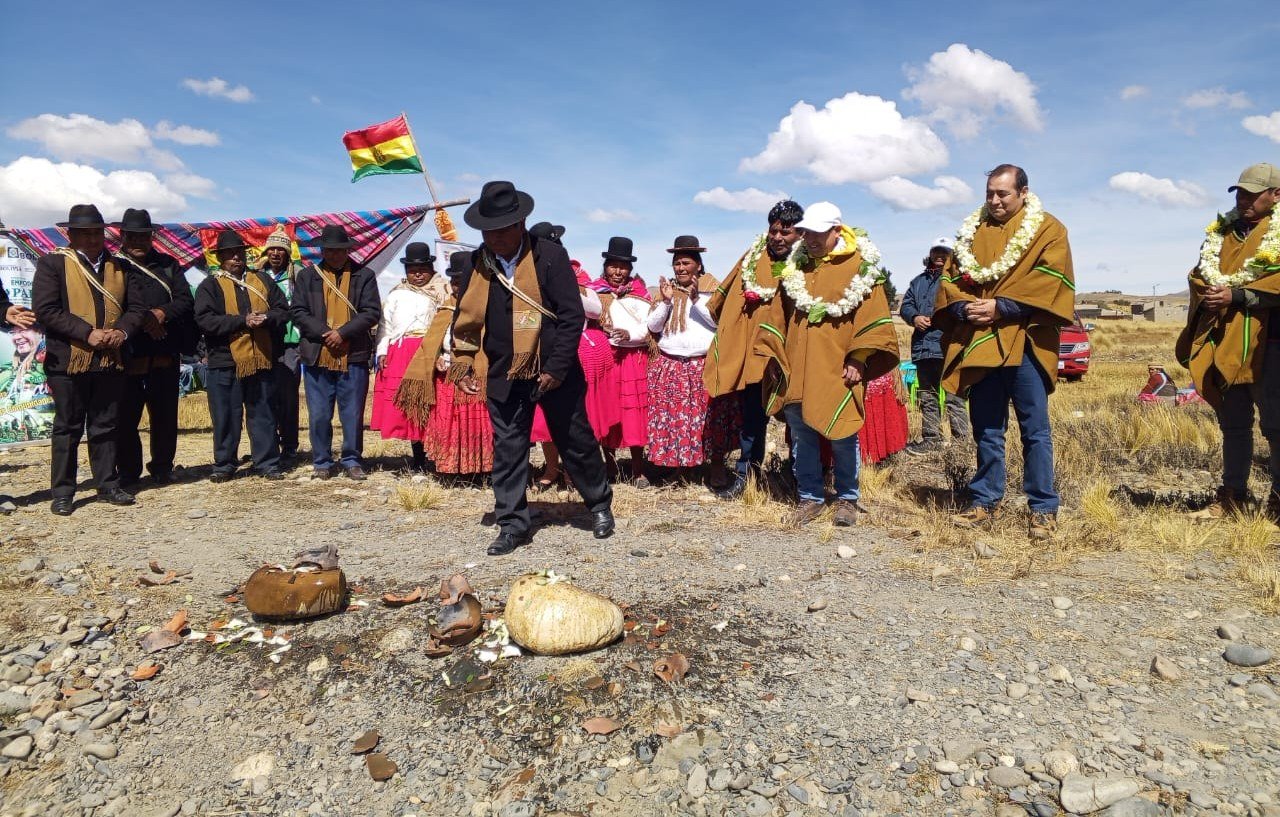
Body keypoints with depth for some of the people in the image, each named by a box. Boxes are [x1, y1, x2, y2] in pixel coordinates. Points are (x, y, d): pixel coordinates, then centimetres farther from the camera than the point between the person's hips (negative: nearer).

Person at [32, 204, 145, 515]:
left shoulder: (120, 267, 13)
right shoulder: (52, 264, 0)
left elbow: (135, 307, 10)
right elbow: (45, 309, -9)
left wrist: (122, 331, -10)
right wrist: (88, 333, -17)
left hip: (111, 361, 4)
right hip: (68, 360, -3)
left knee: (106, 427, 11)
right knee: (68, 428, 4)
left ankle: (108, 485, 19)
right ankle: (63, 492, 13)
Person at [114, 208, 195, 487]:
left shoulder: (168, 265, 13)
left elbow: (186, 301, 4)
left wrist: (162, 313, -13)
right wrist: (141, 319, -16)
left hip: (165, 357, 2)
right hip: (127, 356, -2)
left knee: (165, 417, 7)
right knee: (125, 417, 2)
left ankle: (162, 469, 20)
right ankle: (128, 474, 14)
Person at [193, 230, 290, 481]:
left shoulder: (263, 280, 13)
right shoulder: (210, 286, 3)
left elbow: (282, 310, 8)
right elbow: (205, 320, -10)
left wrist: (265, 319, -13)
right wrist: (242, 321, -18)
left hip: (261, 359, 2)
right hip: (224, 360, -2)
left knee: (263, 414, 7)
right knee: (226, 416, 4)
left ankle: (267, 463, 14)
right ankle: (224, 465, 16)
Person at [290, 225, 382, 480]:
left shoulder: (364, 275, 6)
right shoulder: (306, 276, 11)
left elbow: (372, 312, -3)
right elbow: (298, 311, 3)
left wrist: (343, 332, -13)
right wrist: (325, 333, -11)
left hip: (354, 356, -1)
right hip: (317, 356, 1)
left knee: (353, 414, 5)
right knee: (319, 415, 6)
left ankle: (352, 460, 18)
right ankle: (321, 462, 18)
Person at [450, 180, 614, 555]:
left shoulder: (550, 256, -9)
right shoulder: (476, 264, 4)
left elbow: (572, 316, -12)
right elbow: (465, 318, 13)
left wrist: (556, 369, -15)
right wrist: (462, 366, 4)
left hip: (555, 372, -3)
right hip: (503, 376, 4)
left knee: (576, 443, 9)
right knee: (507, 451, 6)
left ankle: (600, 504, 30)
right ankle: (512, 525, 18)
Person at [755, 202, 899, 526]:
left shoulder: (860, 265, -1)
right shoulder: (796, 265, 12)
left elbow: (873, 316, -4)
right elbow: (779, 312, 16)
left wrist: (858, 359, -11)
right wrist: (773, 354, 11)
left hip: (837, 372, -4)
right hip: (796, 371, 4)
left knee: (842, 436, 2)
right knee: (801, 435, 7)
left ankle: (847, 498, 19)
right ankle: (810, 497, 20)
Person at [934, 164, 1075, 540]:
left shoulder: (1047, 230, 4)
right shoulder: (971, 231, 17)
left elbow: (1050, 284, -9)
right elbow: (950, 279, 11)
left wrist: (1001, 307, -16)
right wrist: (964, 308, -9)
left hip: (1024, 343, -4)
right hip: (979, 342, 4)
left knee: (1035, 430, -1)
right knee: (985, 428, 10)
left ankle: (1043, 509, 8)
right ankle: (986, 502, 19)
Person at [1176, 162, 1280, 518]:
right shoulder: (1222, 230, 17)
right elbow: (1201, 272, 13)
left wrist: (1236, 295, -19)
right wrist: (1209, 294, -7)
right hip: (1224, 339, 5)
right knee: (1233, 420, 11)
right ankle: (1233, 495, 19)